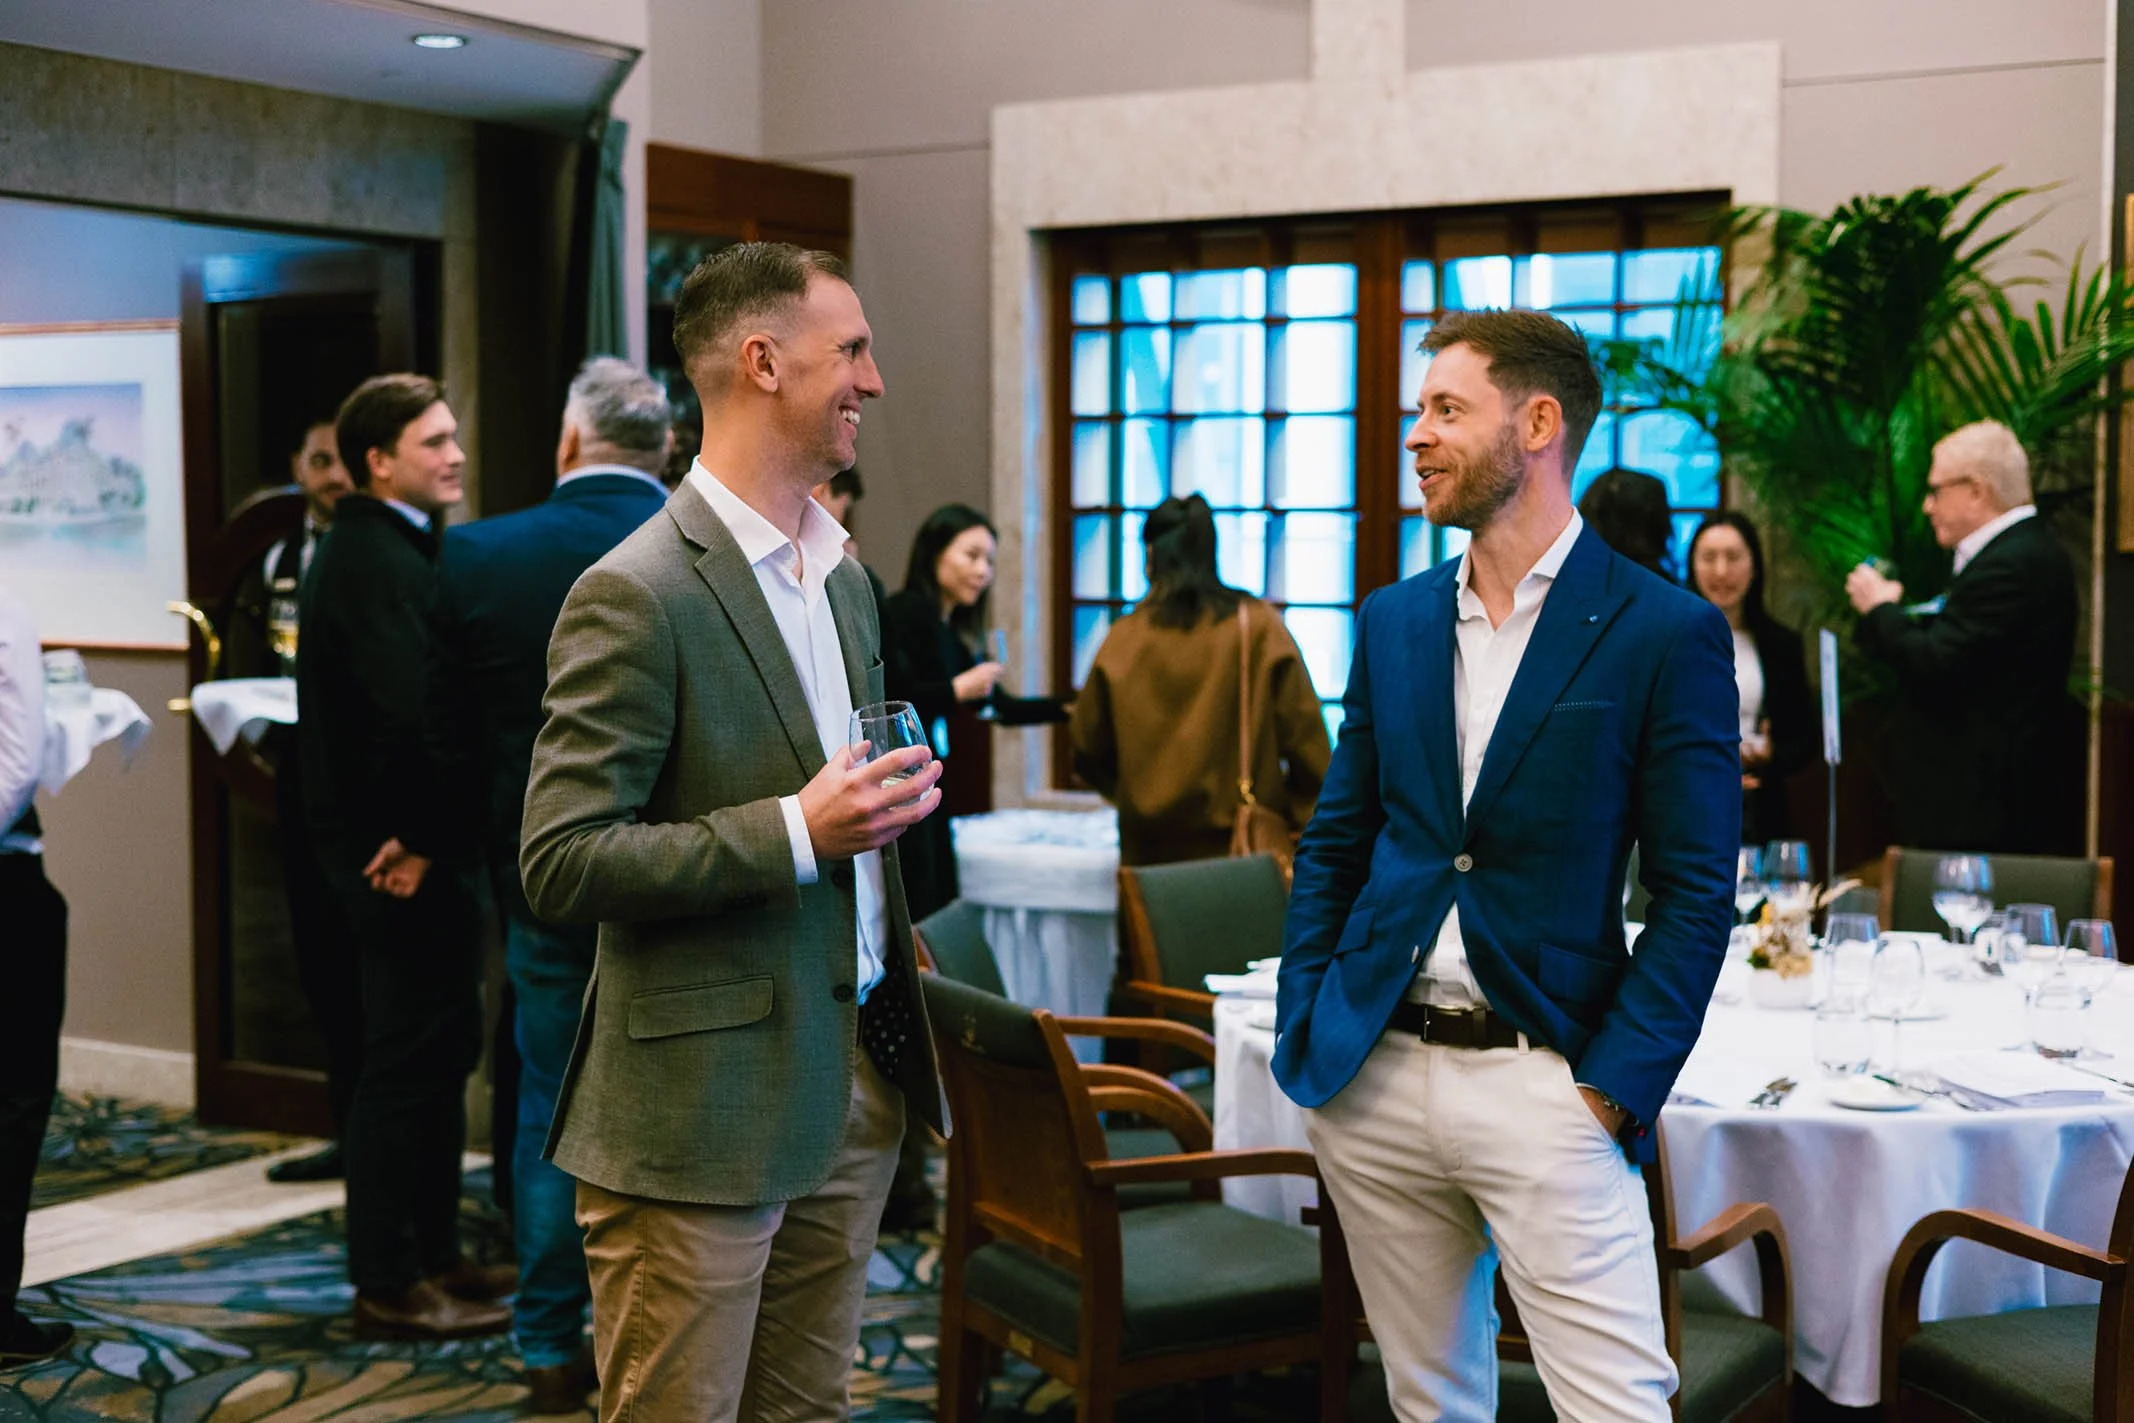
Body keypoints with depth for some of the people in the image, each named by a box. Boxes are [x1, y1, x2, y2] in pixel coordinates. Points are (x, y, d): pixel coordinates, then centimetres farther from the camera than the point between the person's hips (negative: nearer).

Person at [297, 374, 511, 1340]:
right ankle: (389, 1287, 6)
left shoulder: (386, 546, 16)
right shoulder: (375, 557, -17)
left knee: (440, 1047, 17)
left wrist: (427, 833, 4)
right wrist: (421, 840, -20)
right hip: (399, 854, -11)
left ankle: (433, 1257, 28)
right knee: (410, 1058, -3)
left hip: (405, 848, 11)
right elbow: (412, 709, -28)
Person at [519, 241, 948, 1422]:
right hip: (703, 1100, -8)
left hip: (853, 1083, 8)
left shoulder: (842, 575, 14)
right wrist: (794, 833, -23)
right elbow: (561, 864, -18)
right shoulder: (637, 594, -14)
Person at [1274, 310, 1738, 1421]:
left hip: (1543, 1082, -5)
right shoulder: (1394, 621, 10)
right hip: (1375, 1074, 5)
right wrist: (1301, 1028, 5)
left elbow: (1695, 895, -6)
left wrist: (1614, 1088, -13)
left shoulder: (1665, 633, -6)